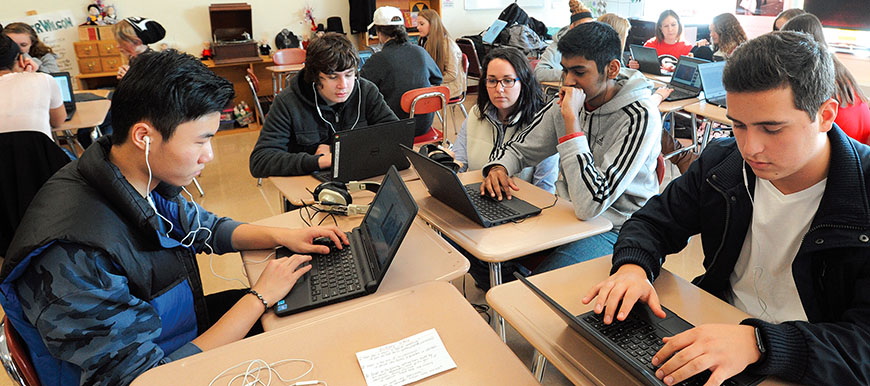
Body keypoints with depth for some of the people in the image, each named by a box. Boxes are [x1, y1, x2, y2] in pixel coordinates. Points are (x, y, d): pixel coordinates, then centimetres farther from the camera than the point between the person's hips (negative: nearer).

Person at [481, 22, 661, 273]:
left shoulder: (641, 118, -21)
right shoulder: (566, 101, -1)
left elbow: (590, 205, -31)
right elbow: (520, 149, 12)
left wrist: (571, 118, -30)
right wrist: (499, 168, -13)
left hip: (614, 230, -6)